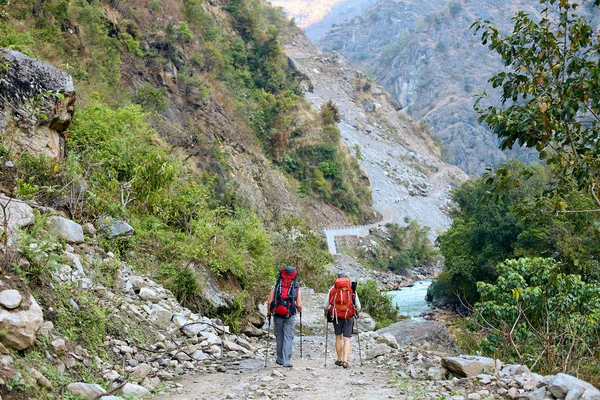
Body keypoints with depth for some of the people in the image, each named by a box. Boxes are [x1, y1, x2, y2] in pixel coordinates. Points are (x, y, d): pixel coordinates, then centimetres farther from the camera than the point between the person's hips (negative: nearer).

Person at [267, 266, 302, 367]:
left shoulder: (275, 287, -1)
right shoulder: (296, 289, -3)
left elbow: (270, 302, -6)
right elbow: (299, 306, -6)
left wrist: (269, 313, 9)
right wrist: (300, 310, 16)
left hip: (277, 315, 1)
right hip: (290, 317, -1)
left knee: (279, 336, 16)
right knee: (288, 338, 4)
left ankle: (280, 359, 24)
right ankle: (286, 361, 0)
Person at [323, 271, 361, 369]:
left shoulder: (333, 290, -1)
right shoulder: (352, 290, -1)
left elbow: (325, 305, 4)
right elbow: (358, 306, 3)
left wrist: (326, 313, 22)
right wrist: (356, 313, 22)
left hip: (336, 316, 1)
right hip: (349, 317, -1)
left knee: (338, 337, 16)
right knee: (347, 339, 1)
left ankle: (339, 360, 23)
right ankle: (345, 360, -12)